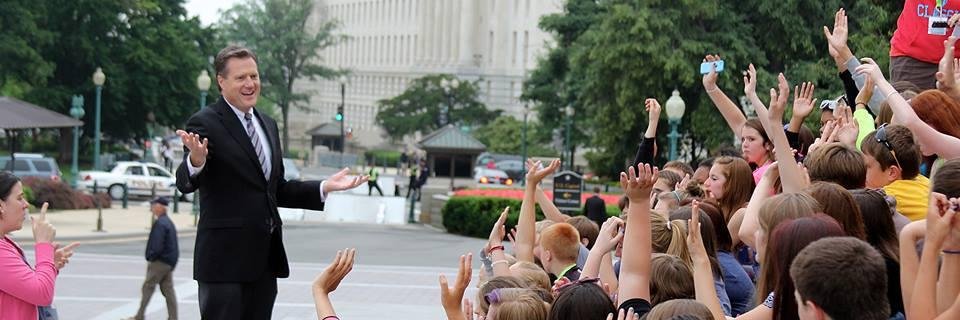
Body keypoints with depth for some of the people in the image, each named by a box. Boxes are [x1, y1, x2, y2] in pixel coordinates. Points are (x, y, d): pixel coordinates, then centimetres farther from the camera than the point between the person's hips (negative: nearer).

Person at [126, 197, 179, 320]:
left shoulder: (160, 223, -18)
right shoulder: (169, 222, 12)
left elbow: (157, 245, -23)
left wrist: (151, 257, -9)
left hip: (159, 262, -9)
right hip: (169, 262, 9)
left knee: (148, 288, -1)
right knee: (168, 290, 9)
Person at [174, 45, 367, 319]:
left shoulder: (268, 125, 17)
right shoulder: (205, 123, -7)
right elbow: (186, 183, -19)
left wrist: (324, 188, 11)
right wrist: (196, 160, -41)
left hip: (265, 256, 7)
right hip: (225, 255, -7)